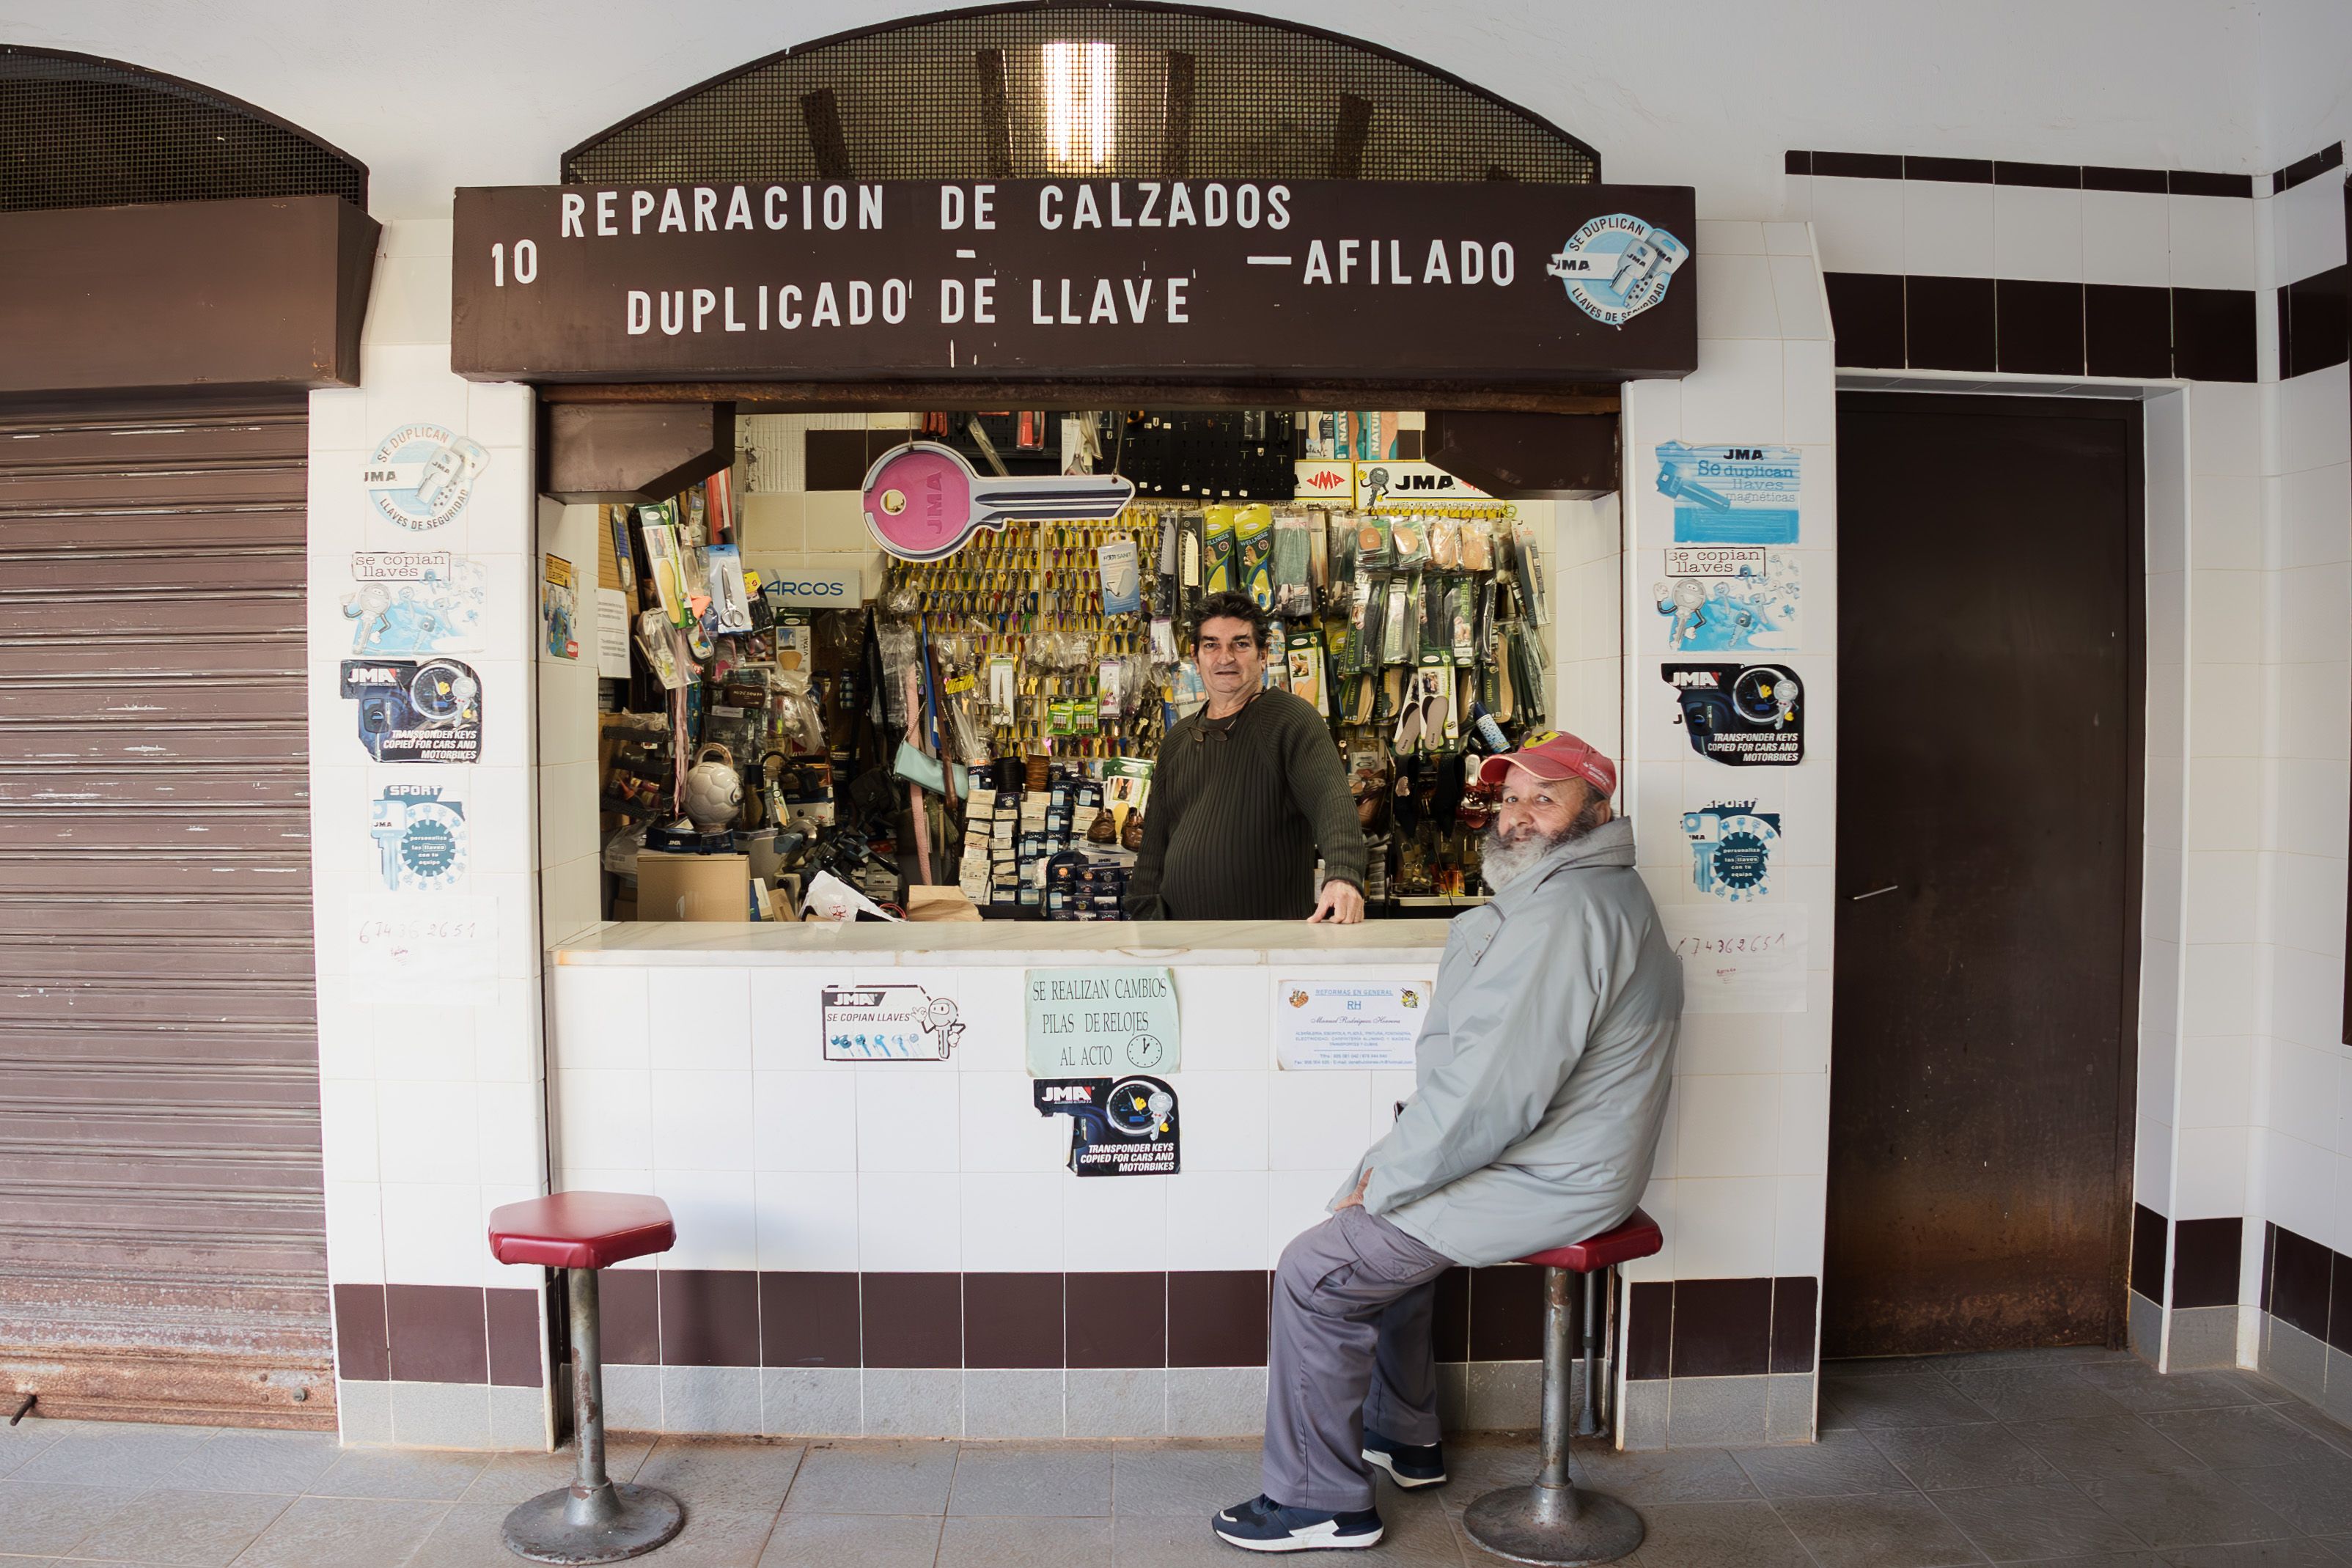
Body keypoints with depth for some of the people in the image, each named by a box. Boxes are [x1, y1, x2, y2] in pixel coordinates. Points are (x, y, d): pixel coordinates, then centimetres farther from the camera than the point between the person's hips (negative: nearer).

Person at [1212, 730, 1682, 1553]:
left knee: (1317, 1270, -7)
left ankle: (1320, 1499, 5)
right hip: (1567, 1159, 11)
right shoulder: (1607, 895, 15)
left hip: (1541, 1183, -11)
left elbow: (1495, 1086, -29)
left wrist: (1387, 1177, -16)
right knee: (1381, 1232, 27)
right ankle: (1402, 1437, 35)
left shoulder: (1561, 913, -23)